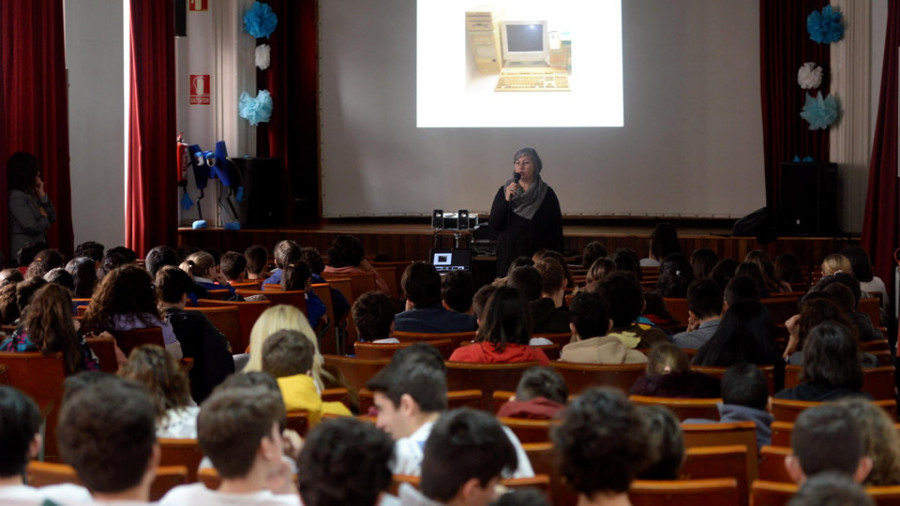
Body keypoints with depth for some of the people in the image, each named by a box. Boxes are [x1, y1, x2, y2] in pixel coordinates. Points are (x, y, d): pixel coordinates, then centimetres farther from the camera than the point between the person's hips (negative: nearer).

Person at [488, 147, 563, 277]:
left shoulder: (547, 194, 1)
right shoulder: (504, 191, 6)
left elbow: (557, 232, 2)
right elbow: (493, 225, -1)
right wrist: (507, 200, -12)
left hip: (538, 257, -1)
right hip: (509, 257, 1)